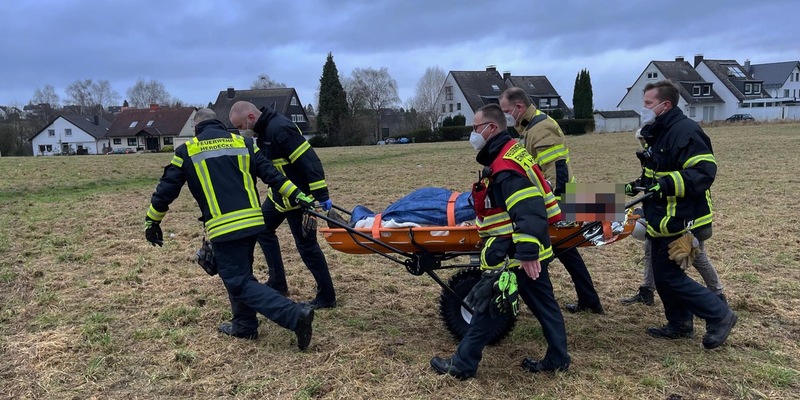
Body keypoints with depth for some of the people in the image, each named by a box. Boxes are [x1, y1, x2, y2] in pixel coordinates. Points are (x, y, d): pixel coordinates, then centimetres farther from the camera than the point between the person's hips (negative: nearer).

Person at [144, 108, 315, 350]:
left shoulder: (187, 151, 8)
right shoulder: (242, 143, 14)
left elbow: (167, 189, 10)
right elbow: (271, 173, 9)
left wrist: (152, 222, 21)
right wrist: (297, 195, 10)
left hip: (224, 227, -5)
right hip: (252, 221, 5)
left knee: (240, 283, -2)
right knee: (239, 274, 24)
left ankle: (296, 315, -16)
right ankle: (244, 326, 29)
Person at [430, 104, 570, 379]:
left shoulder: (505, 166, -21)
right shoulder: (512, 151, 11)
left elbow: (526, 211, -31)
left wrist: (527, 252, -36)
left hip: (513, 252, -10)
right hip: (533, 248, 10)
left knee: (485, 306, 2)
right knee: (544, 303, 17)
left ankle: (463, 364, 14)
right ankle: (558, 358, 30)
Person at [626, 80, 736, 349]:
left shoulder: (685, 131, -18)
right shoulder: (658, 133, 14)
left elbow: (704, 171, -28)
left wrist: (667, 184, -35)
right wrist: (640, 185, 13)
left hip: (679, 223, -10)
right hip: (662, 222, 10)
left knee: (669, 276, -5)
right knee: (663, 274, 16)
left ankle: (720, 316, 11)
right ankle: (680, 324, 31)